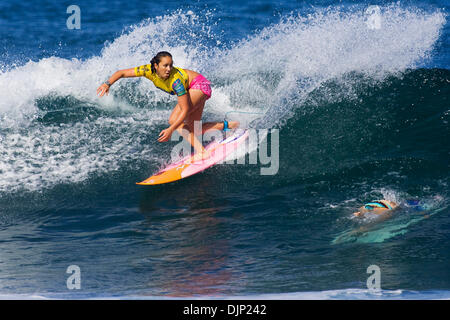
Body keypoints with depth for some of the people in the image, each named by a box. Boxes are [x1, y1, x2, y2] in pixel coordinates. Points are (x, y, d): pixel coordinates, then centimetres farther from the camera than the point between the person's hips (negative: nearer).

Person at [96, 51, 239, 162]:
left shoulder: (176, 80, -38)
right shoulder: (148, 70, -23)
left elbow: (185, 110, -35)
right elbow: (121, 72, -15)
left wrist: (171, 130, -40)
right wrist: (108, 84, -33)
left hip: (200, 85, -8)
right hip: (193, 90, 8)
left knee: (174, 120, -23)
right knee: (191, 129, 6)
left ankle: (201, 151, -25)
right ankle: (226, 125, 16)